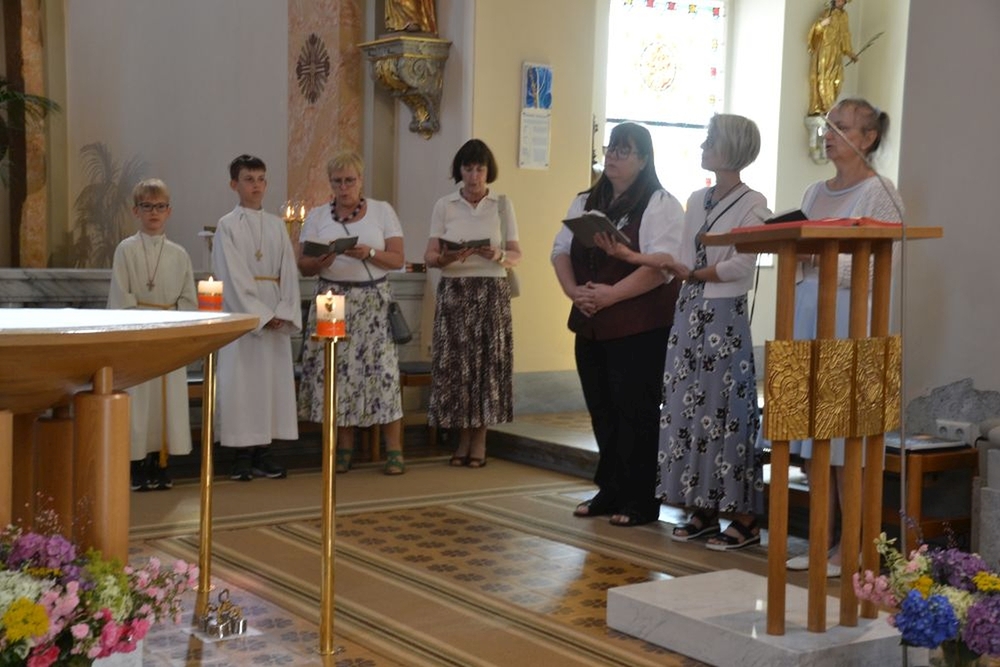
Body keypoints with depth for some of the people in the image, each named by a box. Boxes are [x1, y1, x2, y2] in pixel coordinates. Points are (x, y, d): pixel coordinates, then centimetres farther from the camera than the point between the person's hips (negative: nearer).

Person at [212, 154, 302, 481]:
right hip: (241, 314, -4)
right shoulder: (227, 226, -1)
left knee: (273, 379, 4)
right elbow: (233, 278, -9)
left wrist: (285, 312, -8)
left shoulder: (277, 226, 11)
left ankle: (263, 452, 10)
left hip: (277, 316, 4)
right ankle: (243, 456, 3)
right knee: (242, 379, -3)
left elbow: (288, 273, 6)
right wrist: (261, 315, -14)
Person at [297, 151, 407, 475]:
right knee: (335, 371, -1)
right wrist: (320, 262, -17)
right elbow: (303, 266, 4)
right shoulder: (317, 216, 8)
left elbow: (397, 259, 0)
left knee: (382, 368, -8)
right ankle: (344, 448, 11)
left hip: (373, 300, -1)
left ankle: (394, 450, -1)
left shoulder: (383, 211, 5)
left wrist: (369, 253, -18)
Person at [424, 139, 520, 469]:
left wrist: (498, 255, -19)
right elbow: (429, 256, 0)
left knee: (487, 361, -2)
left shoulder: (502, 204, 5)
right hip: (454, 292, 0)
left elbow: (517, 255, 2)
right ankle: (464, 438, 11)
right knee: (455, 362, -2)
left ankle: (479, 440, 8)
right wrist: (446, 257, -21)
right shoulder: (444, 205, 5)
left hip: (492, 292, 0)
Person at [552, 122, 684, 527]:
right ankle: (610, 491, 21)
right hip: (591, 326, 7)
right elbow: (561, 250, 13)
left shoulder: (660, 205, -5)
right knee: (602, 412, 11)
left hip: (639, 328, -6)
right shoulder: (585, 203, 16)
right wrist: (573, 290, -6)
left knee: (635, 413, -4)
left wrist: (611, 294, -21)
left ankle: (640, 501, 5)